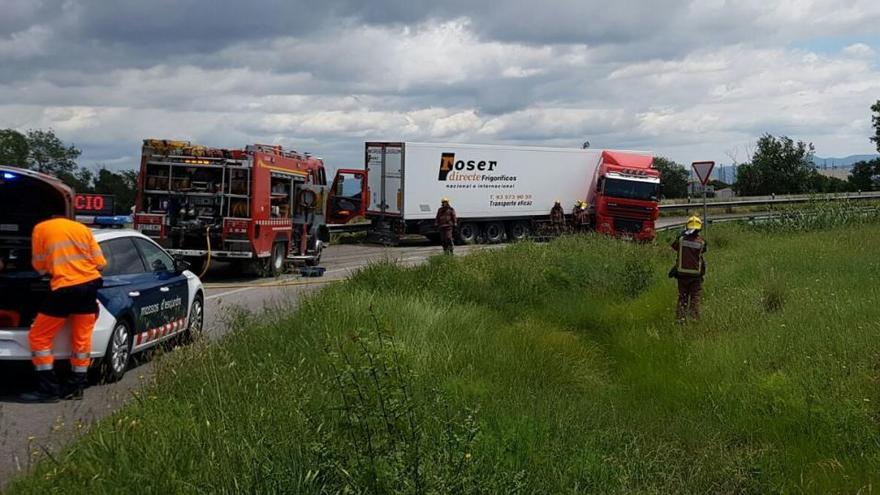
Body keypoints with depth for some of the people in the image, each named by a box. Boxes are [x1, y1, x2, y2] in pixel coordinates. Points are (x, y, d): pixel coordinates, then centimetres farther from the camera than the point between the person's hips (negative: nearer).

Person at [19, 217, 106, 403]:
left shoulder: (41, 229, 6)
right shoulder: (83, 228, 14)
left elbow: (40, 267, 8)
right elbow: (101, 263, 10)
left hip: (64, 288, -4)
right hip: (90, 283, 4)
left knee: (39, 338, 7)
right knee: (82, 338, 13)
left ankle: (49, 389, 4)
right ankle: (77, 386, 17)